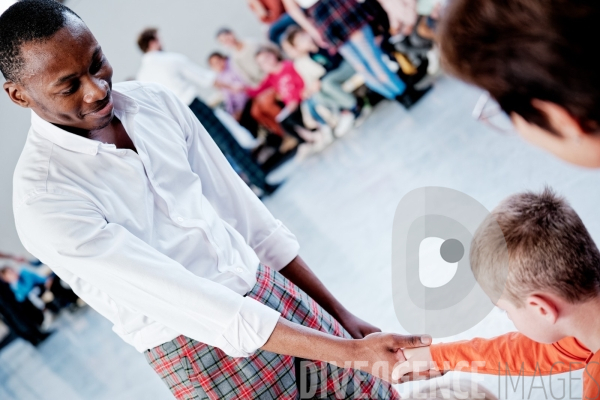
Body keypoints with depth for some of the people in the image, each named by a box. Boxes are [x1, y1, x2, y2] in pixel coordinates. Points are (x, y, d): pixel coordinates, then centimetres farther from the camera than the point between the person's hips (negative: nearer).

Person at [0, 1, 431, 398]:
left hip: (275, 293, 5)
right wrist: (350, 352, -27)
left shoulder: (154, 100, -1)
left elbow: (246, 215, 6)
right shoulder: (43, 201, -19)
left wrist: (340, 314, 7)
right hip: (198, 353, -5)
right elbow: (184, 304, -24)